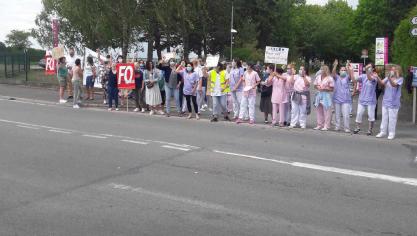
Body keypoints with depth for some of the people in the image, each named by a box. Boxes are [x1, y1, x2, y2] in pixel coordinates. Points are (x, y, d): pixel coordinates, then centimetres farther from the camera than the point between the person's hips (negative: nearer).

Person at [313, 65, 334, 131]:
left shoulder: (329, 78, -7)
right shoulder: (318, 77, 11)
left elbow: (332, 89, -7)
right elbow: (315, 85, 17)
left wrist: (325, 88, -18)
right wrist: (318, 87, -4)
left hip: (326, 95, -6)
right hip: (319, 94, 6)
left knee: (326, 111, -5)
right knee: (319, 111, 10)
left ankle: (326, 126, -2)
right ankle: (319, 125, 18)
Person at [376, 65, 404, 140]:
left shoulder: (400, 79, -7)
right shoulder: (388, 78, 8)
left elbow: (394, 84, -25)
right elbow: (381, 83, -4)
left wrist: (389, 78, -41)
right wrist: (377, 78, -21)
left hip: (393, 102, -5)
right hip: (385, 101, 5)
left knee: (392, 119, 0)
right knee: (384, 117, 11)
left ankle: (391, 133, 8)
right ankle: (383, 132, 19)